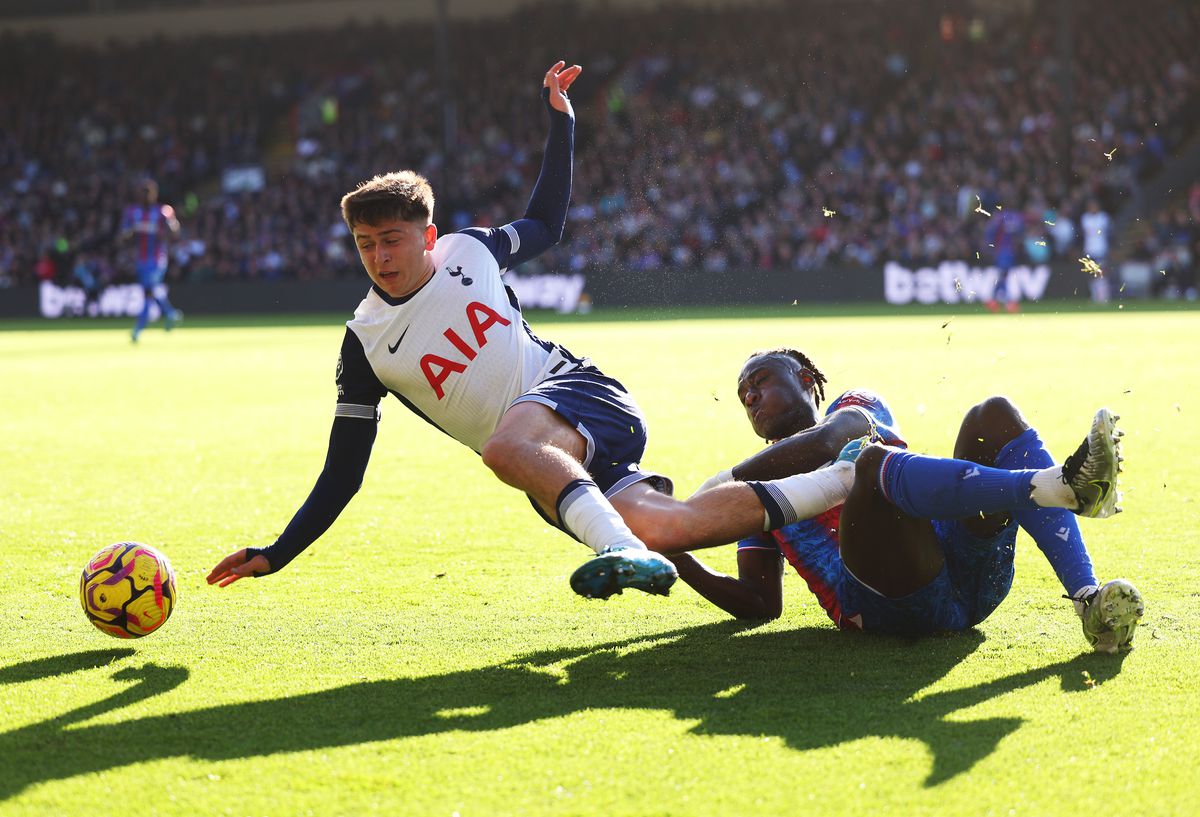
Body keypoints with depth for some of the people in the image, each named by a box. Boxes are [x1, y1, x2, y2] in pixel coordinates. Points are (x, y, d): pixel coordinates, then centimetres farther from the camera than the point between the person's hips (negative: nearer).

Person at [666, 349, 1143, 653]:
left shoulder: (856, 406, 30)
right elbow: (761, 603, 23)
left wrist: (730, 479, 3)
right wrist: (681, 561, 10)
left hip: (969, 569, 2)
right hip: (888, 604, -2)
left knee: (995, 416, -18)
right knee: (872, 462, -30)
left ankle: (1087, 598, -39)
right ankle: (1060, 486, -57)